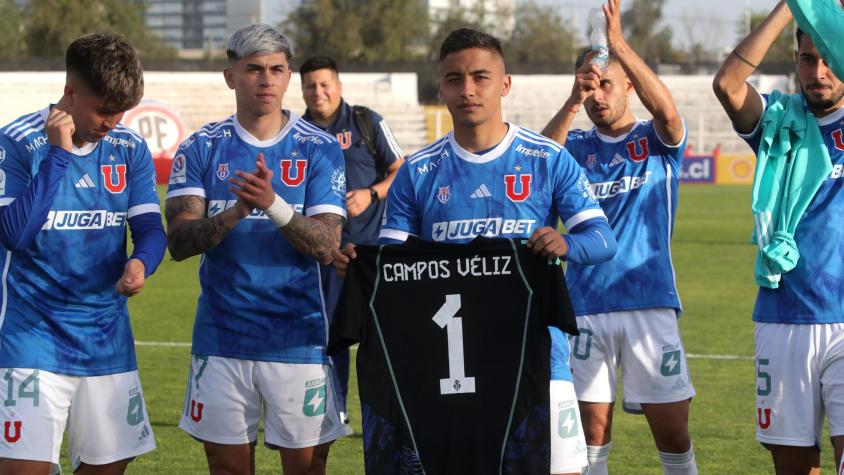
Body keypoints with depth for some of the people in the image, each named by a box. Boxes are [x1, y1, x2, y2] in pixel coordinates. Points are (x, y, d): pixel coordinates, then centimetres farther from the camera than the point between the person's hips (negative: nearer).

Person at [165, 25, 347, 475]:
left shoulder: (319, 149, 0)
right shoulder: (202, 148, 3)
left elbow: (326, 246, -9)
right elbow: (179, 242, -7)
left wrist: (273, 204, -26)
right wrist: (237, 211, -24)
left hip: (298, 337, -1)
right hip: (221, 336, 1)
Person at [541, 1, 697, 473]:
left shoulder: (657, 141, 4)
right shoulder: (577, 145, 9)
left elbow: (667, 110, -18)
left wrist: (619, 45, -27)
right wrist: (571, 104, -25)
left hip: (651, 304, -2)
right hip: (586, 306, 2)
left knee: (674, 434, -1)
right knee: (591, 434, 5)